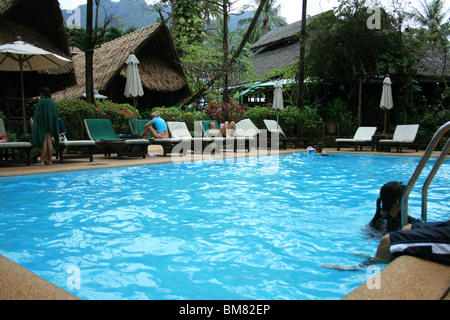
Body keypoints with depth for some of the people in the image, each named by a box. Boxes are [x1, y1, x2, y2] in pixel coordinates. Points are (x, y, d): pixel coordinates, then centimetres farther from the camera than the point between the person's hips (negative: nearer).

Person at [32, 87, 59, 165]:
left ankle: (42, 161, -6)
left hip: (43, 124, -5)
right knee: (49, 142, 6)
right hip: (50, 124, 6)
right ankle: (49, 160, 8)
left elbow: (37, 114, -11)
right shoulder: (52, 102, 10)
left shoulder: (40, 102, -9)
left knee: (44, 143, -7)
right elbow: (55, 115, 12)